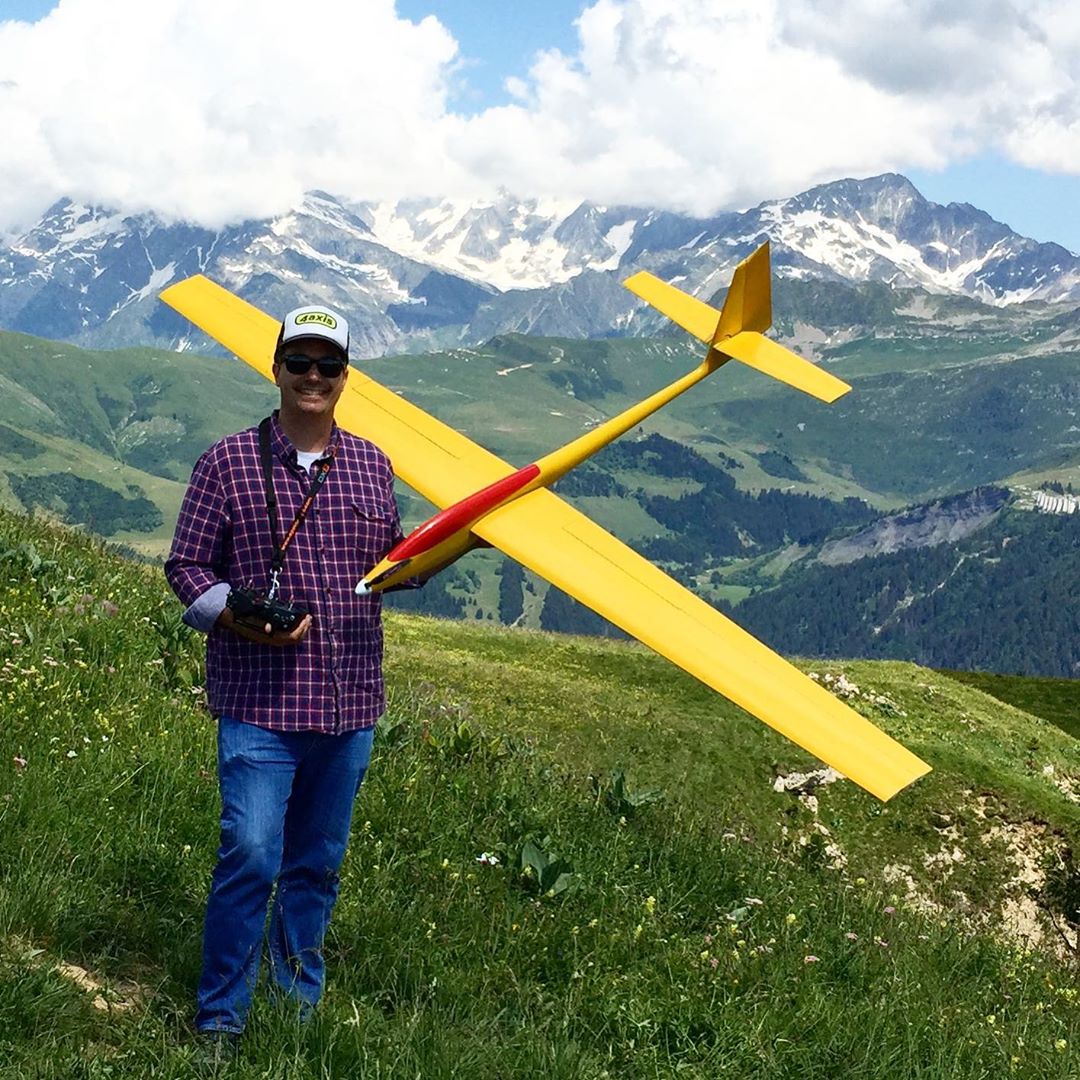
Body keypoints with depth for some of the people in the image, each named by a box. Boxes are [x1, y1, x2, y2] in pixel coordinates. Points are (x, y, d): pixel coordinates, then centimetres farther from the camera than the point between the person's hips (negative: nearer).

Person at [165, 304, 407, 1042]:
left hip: (349, 702, 4)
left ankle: (301, 1005, 29)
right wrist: (238, 620, -16)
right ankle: (221, 1022, 6)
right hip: (259, 700, -4)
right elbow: (186, 566, 0)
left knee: (319, 862, 13)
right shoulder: (229, 462, -2)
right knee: (251, 856, -10)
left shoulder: (372, 465, 10)